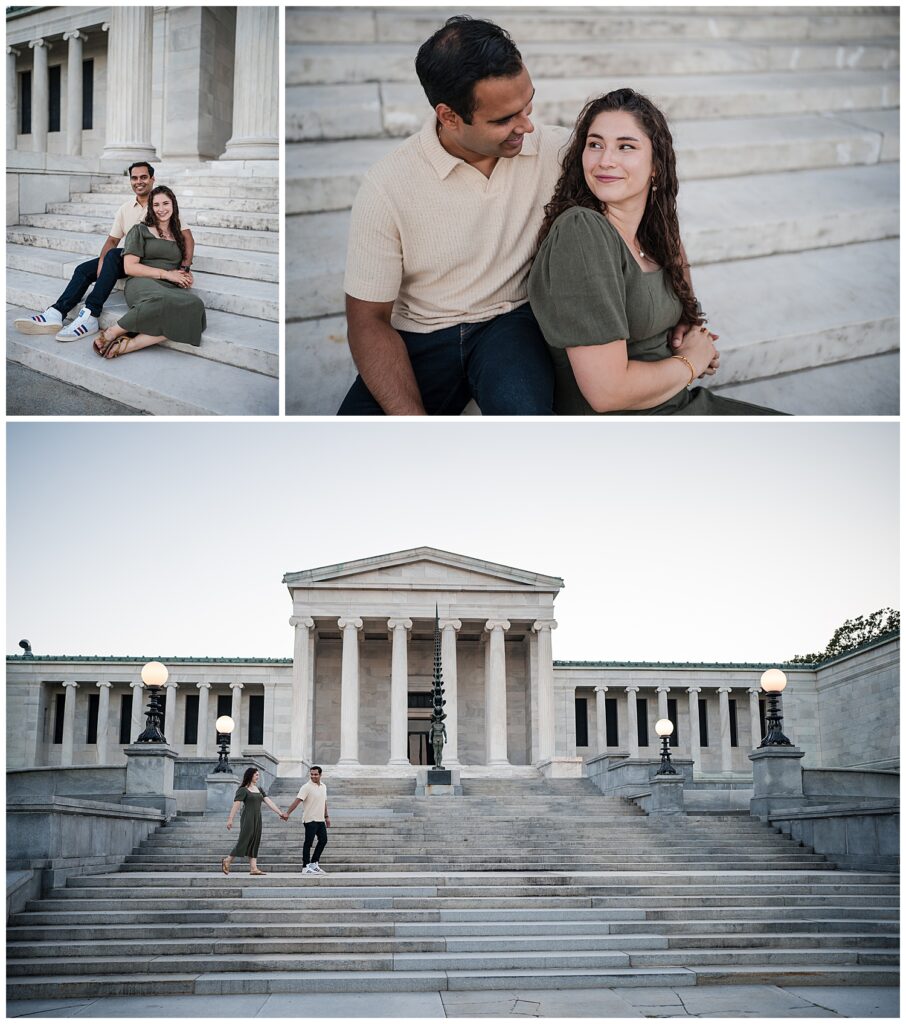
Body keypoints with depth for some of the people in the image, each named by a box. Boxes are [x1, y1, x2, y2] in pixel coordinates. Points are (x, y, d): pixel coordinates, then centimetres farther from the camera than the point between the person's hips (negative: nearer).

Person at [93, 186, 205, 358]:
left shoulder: (179, 235, 28)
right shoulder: (140, 231, 12)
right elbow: (130, 267, 2)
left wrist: (187, 277, 8)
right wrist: (166, 274, -4)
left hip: (171, 289, 4)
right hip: (143, 285, -4)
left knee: (194, 305, -37)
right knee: (162, 301, -45)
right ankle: (111, 333, -30)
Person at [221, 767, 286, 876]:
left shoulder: (259, 789, 15)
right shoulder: (243, 790, -6)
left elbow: (269, 802, 9)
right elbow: (236, 805, -11)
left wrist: (280, 813, 1)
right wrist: (230, 819, -17)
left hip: (257, 819, 7)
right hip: (248, 819, -7)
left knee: (255, 842, 4)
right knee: (244, 840, -7)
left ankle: (253, 868, 3)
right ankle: (227, 861, 5)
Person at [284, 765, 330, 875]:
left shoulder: (323, 786, 11)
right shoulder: (307, 787, -12)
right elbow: (297, 801, -20)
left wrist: (327, 816, 20)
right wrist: (287, 813, -29)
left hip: (320, 819, 7)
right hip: (310, 820, -7)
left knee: (323, 840, 9)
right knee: (308, 843, -4)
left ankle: (314, 863, 19)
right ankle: (306, 867, 1)